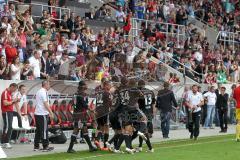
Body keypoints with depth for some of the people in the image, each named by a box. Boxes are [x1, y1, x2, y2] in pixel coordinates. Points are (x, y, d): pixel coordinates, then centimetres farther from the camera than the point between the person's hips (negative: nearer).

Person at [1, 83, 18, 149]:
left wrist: (15, 101, 7)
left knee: (9, 128, 8)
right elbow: (5, 103, -22)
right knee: (7, 127, -11)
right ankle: (4, 143, -10)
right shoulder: (5, 93, -12)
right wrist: (13, 101, -12)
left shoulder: (9, 93, 17)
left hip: (10, 112, 10)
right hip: (6, 112, -10)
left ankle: (5, 143, 11)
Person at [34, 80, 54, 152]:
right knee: (44, 130, -5)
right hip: (43, 114, -9)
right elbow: (46, 104, -17)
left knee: (38, 130, 12)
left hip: (37, 113, 9)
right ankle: (45, 147, -3)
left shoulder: (38, 92, 17)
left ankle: (36, 146, 13)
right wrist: (51, 113, -14)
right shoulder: (44, 92, -12)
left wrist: (49, 112, 24)